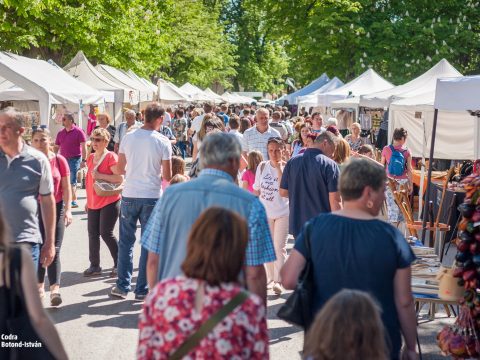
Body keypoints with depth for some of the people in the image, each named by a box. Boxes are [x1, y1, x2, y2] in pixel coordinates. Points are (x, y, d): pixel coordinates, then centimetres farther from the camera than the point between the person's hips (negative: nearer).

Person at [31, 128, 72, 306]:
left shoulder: (59, 160, -2)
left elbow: (66, 188, 1)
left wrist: (68, 210, -6)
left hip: (56, 208, -1)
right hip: (35, 209, 1)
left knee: (54, 250, -6)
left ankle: (55, 289, -10)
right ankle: (40, 285, 22)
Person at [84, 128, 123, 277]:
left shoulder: (111, 157, -11)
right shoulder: (91, 158, 12)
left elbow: (120, 178, -19)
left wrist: (100, 175, -21)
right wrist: (88, 200, 21)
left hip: (109, 202, -7)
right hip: (94, 203, 7)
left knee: (106, 233, -6)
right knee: (92, 233, 7)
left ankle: (118, 264, 9)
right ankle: (94, 265, 17)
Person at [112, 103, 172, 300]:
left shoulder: (128, 137, -1)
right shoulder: (163, 142, -8)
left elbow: (120, 169, 7)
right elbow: (168, 176, -6)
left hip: (129, 195, 2)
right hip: (152, 197, -2)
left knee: (126, 242, 13)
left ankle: (123, 286, 17)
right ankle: (142, 289, 10)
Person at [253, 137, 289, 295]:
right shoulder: (262, 166, -1)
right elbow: (257, 190, 8)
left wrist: (279, 167, -25)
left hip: (283, 212, -4)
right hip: (265, 212, 4)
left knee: (279, 247, -7)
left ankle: (278, 280, -5)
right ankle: (270, 276, 28)